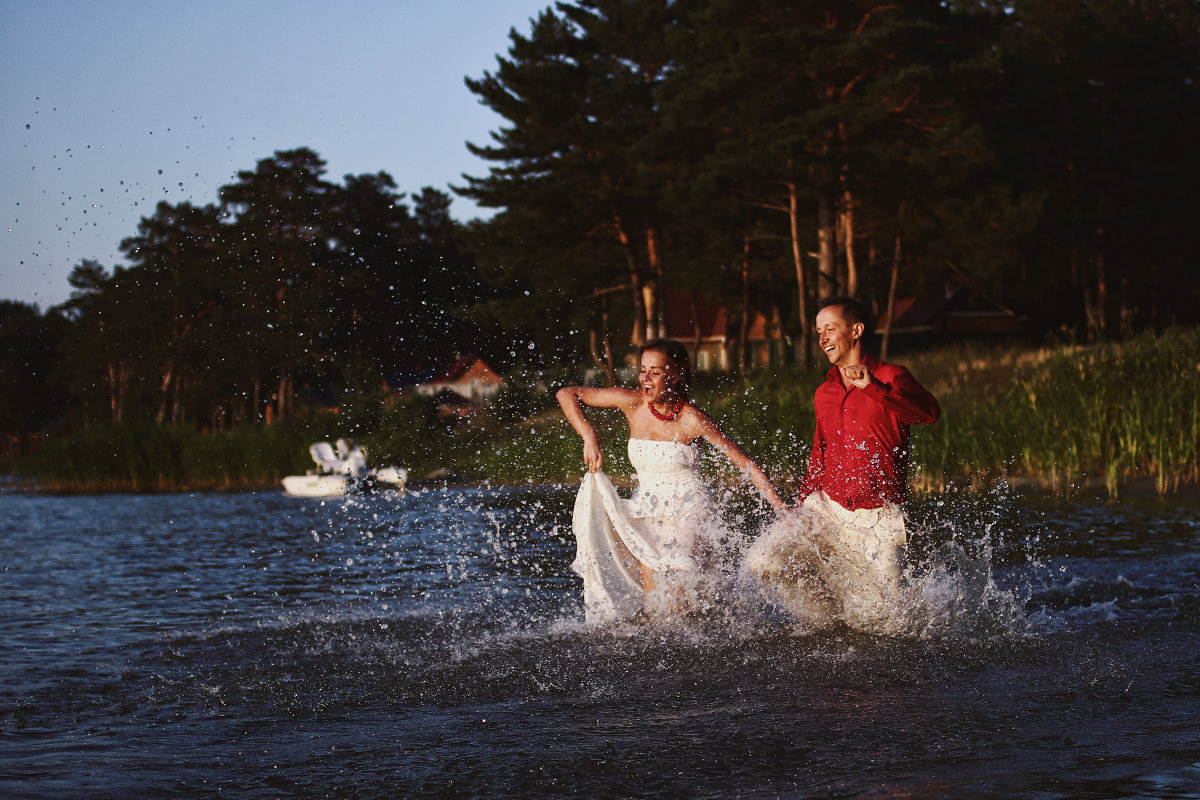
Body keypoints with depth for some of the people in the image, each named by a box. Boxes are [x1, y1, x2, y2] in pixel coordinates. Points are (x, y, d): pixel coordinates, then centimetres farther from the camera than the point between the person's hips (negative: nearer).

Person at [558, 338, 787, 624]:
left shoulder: (693, 420, -13)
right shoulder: (633, 403, -5)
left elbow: (746, 464, -9)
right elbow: (566, 394, 2)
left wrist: (784, 512, -14)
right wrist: (589, 437, -11)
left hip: (689, 514, -3)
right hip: (647, 512, 3)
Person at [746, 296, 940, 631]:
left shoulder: (891, 378, -6)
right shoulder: (824, 393, 13)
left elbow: (930, 412, -26)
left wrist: (873, 388, -36)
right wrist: (801, 508, 15)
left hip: (877, 520, -5)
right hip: (826, 510, 5)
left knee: (875, 620, -8)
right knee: (763, 560, -16)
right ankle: (830, 619, 6)